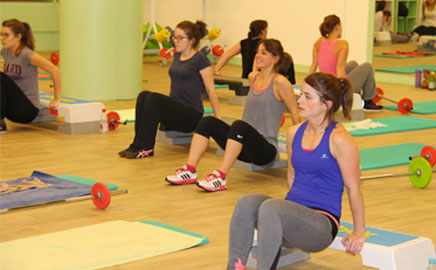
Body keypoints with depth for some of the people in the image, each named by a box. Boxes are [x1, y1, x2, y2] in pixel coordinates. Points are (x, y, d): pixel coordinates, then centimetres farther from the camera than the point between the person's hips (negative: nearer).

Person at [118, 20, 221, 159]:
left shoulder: (200, 59, -8)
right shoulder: (177, 55, 14)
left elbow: (210, 89, -6)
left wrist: (218, 118, -3)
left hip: (191, 116, -7)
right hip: (175, 112, 7)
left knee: (153, 98, -28)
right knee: (144, 95, -19)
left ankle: (146, 148, -24)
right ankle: (137, 144, -21)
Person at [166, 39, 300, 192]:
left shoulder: (279, 82, -8)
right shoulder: (252, 77, 13)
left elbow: (295, 113, -4)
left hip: (266, 148, -7)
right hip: (246, 147, 7)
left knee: (239, 125, -36)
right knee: (208, 122, -12)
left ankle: (221, 177, -41)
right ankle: (190, 171, -21)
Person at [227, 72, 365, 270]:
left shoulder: (339, 139, -10)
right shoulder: (294, 133, 10)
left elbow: (353, 188, -5)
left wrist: (359, 233, 0)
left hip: (323, 224, -6)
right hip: (293, 213, 6)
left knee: (271, 207, -34)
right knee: (246, 203, -23)